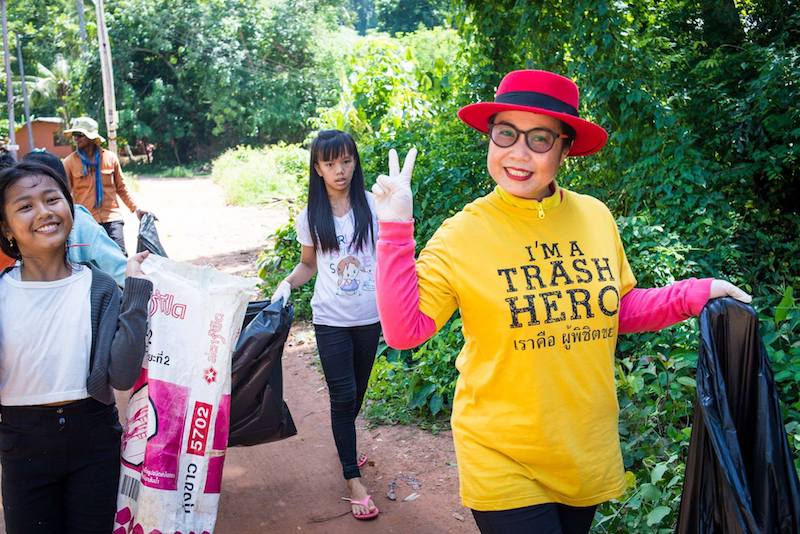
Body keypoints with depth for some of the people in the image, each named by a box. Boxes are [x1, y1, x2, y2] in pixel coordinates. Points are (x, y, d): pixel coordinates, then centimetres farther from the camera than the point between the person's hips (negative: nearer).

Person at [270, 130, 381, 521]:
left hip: (369, 316, 1)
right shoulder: (310, 217, -2)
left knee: (356, 392, 15)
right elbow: (308, 265, 10)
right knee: (343, 395, -2)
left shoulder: (372, 206, -5)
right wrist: (287, 283, -9)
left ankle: (345, 446, 41)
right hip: (331, 320, -1)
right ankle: (353, 481, 6)